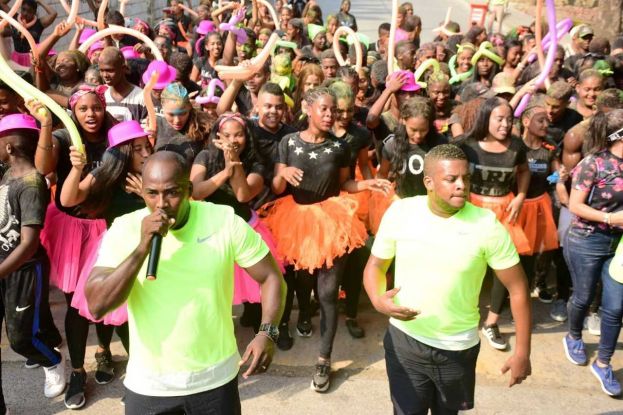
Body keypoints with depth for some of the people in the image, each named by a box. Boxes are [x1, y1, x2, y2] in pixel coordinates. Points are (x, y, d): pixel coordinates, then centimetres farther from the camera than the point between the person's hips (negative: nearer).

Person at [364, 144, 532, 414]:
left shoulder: (486, 224, -16)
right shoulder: (399, 212, -12)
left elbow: (517, 288, -8)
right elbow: (376, 265, 0)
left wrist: (522, 351, -8)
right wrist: (378, 299, -21)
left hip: (458, 348, 0)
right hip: (404, 340, 0)